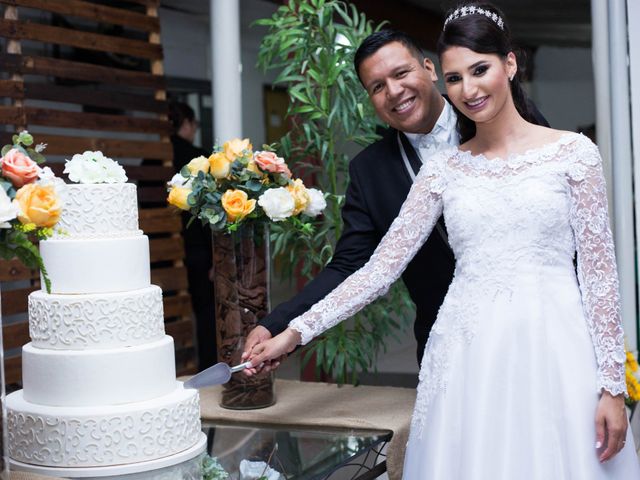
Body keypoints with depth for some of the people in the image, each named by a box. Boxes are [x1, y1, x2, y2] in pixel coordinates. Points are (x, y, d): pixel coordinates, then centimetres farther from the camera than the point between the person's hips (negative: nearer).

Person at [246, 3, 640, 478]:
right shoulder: (444, 169, 8)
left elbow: (598, 270, 0)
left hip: (554, 350, -2)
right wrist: (297, 331, 0)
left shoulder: (573, 152, 2)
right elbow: (382, 265, 7)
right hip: (468, 357, 2)